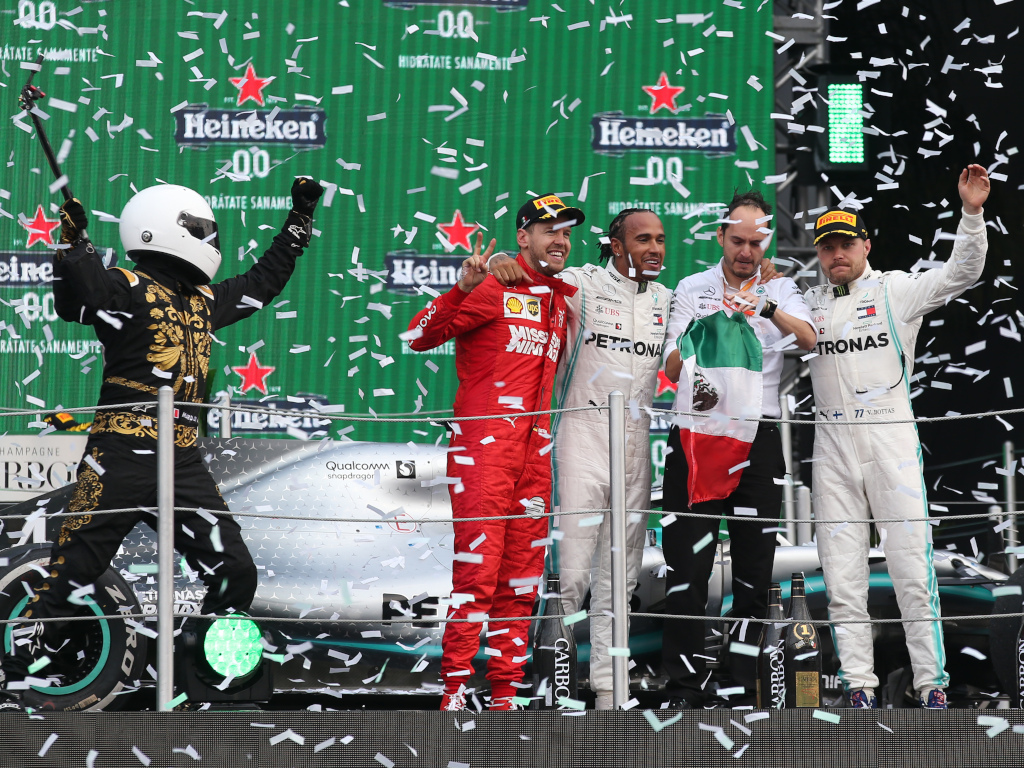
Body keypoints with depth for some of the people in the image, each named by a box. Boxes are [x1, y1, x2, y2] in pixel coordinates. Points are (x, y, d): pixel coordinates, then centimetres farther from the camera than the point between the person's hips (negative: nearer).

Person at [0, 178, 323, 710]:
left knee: (235, 574, 2)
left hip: (183, 465, 7)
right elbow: (74, 301, -23)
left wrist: (300, 220, 36)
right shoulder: (129, 290, -6)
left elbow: (262, 282, 34)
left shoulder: (204, 300, 18)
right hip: (122, 458, -7)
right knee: (71, 572, -7)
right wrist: (73, 243, -35)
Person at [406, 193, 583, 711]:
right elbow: (419, 337, -14)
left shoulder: (561, 301, 19)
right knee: (477, 569, -11)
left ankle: (505, 693, 12)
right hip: (482, 448, -7)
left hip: (534, 453, 7)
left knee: (522, 579, 7)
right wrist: (462, 289, -27)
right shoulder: (494, 286, -4)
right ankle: (455, 690, -9)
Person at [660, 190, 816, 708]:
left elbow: (808, 339, -11)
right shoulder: (692, 290, 9)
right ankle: (685, 689, -4)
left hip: (758, 436, 1)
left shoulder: (780, 291, 9)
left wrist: (769, 309, -29)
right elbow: (672, 369, 3)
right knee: (688, 562, -6)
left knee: (754, 567, 2)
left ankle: (743, 689, 7)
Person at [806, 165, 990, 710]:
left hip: (891, 439, -4)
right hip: (832, 445, 4)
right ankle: (859, 685, 3)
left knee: (913, 568, -8)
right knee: (842, 577, 0)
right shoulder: (808, 303, 16)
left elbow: (962, 273, -6)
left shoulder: (896, 291, 5)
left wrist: (971, 213, -20)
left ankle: (932, 685, -7)